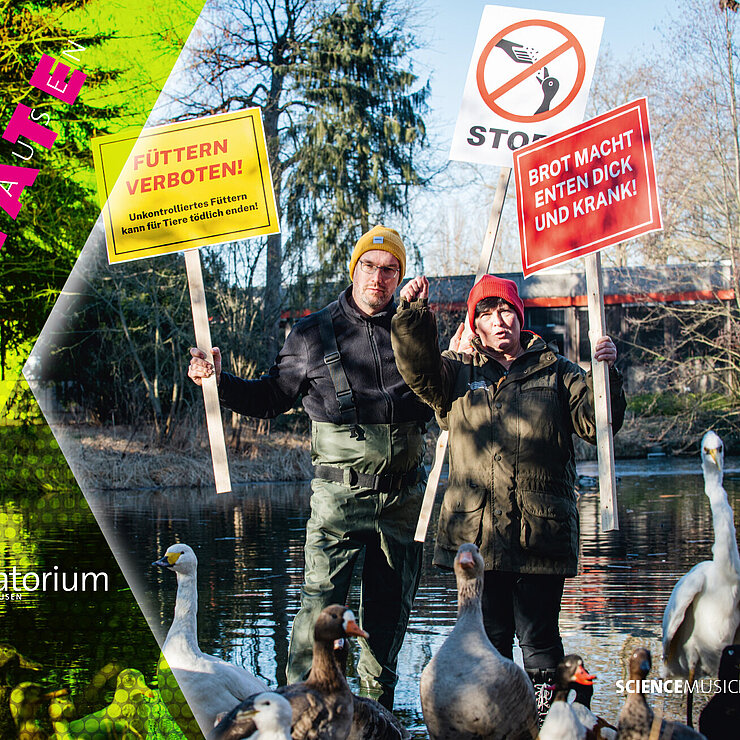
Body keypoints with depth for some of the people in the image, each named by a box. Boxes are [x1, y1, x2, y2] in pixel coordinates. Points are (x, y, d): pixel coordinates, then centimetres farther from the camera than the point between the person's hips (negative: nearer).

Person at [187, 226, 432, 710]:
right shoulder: (313, 334, 3)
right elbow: (270, 398, 8)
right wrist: (218, 381, -5)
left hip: (402, 497, 3)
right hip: (339, 493, -3)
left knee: (391, 606, 11)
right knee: (321, 601, -12)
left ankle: (378, 705, 25)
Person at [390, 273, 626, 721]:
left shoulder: (555, 372, 11)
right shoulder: (458, 373, 14)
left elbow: (597, 423, 4)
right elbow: (419, 369, -5)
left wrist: (605, 375, -12)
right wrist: (413, 315, -19)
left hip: (541, 533, -1)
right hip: (475, 530, 1)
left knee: (539, 638, 3)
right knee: (487, 638, 7)